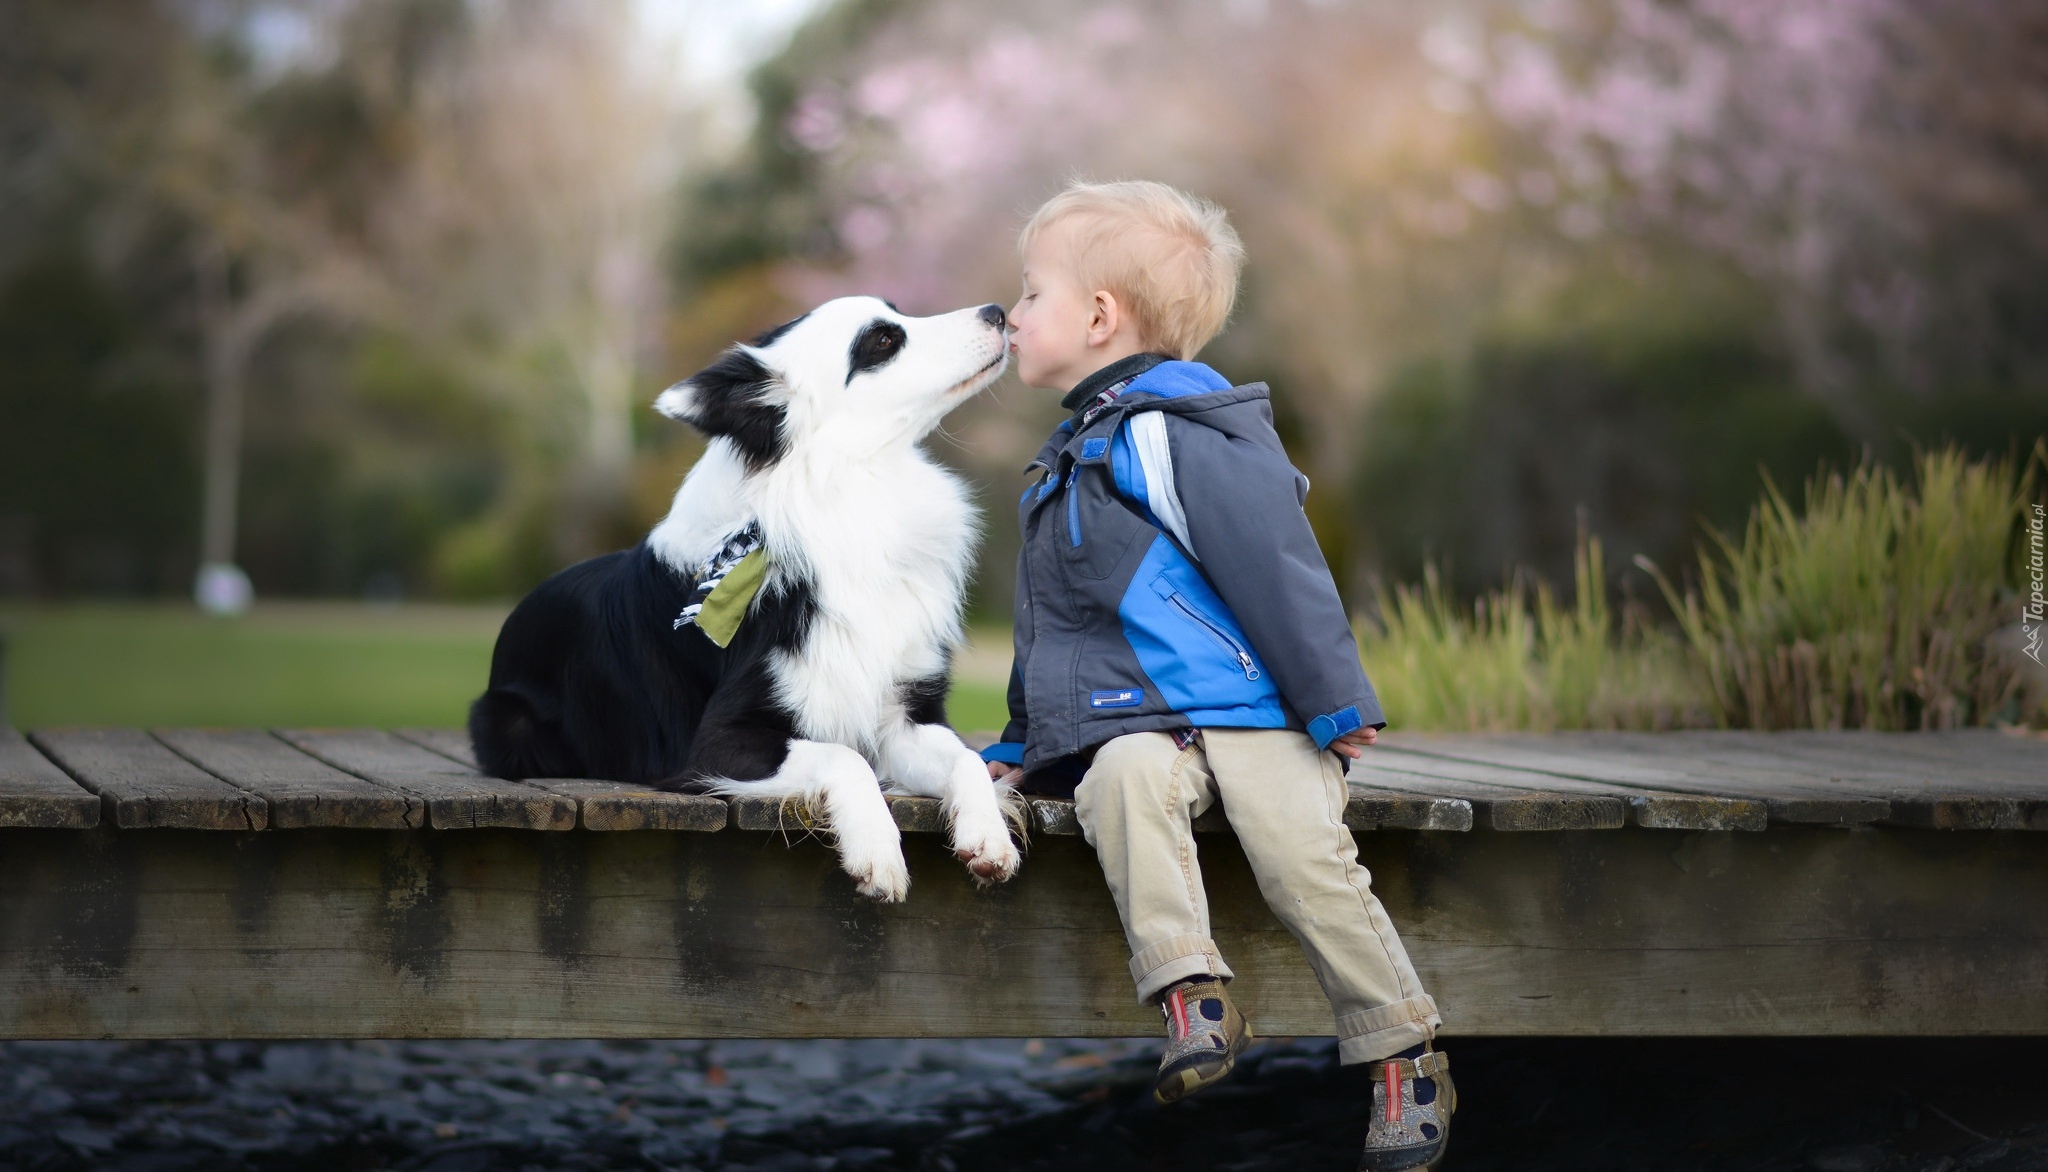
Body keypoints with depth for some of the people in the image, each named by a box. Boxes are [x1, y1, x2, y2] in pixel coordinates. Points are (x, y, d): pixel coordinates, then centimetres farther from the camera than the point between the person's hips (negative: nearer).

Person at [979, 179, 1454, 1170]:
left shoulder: (1180, 434, -8)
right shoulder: (1075, 456, 22)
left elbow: (1274, 569, -13)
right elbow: (1051, 623, 33)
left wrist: (1334, 707, -14)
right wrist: (1022, 741, 32)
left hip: (1250, 711, -6)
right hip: (1136, 719, 6)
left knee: (1304, 860, -22)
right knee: (1125, 776, -28)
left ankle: (1405, 1058, -7)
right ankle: (1191, 996, -36)